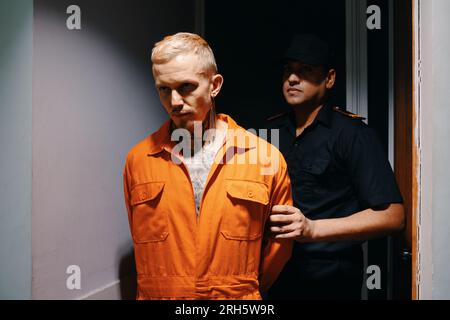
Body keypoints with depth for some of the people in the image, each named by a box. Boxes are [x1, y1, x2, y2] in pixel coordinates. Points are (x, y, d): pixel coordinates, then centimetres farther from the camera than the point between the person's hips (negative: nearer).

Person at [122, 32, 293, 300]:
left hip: (239, 296, -1)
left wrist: (243, 290, 5)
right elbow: (144, 243, 4)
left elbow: (277, 246, 1)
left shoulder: (266, 158, -10)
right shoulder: (138, 159, -6)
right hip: (159, 293, 1)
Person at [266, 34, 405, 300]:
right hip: (278, 275, 5)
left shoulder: (352, 134, -11)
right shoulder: (272, 130, 6)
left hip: (332, 280, -5)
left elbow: (392, 215, -18)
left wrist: (312, 230, -25)